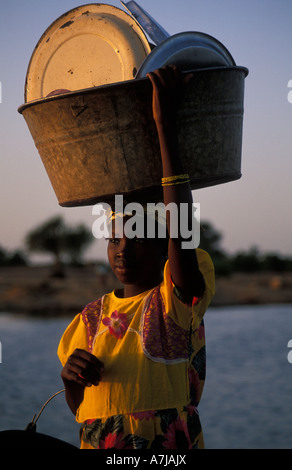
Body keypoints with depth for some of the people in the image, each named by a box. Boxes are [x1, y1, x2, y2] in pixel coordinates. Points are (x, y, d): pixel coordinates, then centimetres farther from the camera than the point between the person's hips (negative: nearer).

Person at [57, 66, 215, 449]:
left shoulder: (178, 300, -1)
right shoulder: (93, 316, 13)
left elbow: (181, 230, -19)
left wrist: (166, 125, -20)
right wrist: (70, 375, -6)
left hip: (171, 445, -4)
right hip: (96, 445, 4)